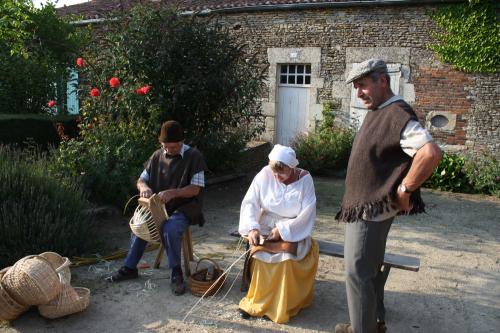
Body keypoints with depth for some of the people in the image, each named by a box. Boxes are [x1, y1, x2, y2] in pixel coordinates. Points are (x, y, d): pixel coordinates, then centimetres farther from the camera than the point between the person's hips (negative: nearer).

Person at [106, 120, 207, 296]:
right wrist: (144, 187, -17)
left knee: (170, 229, -33)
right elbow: (141, 180, 9)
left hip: (183, 208, -5)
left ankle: (176, 273, -15)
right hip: (159, 207, 5)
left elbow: (196, 188, -14)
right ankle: (130, 268, 1)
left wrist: (172, 193, -29)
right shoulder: (157, 156, 6)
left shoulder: (194, 156, -9)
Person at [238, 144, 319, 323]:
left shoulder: (305, 179, -12)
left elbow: (307, 215, -14)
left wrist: (283, 230, -22)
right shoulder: (264, 175, -9)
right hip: (265, 229, 2)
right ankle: (256, 302, -6)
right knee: (260, 256, -25)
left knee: (286, 260, -28)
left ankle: (279, 306, -8)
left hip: (293, 232, -1)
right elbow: (250, 203, -8)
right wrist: (252, 228, -24)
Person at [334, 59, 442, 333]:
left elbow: (431, 153, -33)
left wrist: (405, 189, -24)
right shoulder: (376, 112, 10)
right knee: (370, 269, 20)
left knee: (358, 272, -2)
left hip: (372, 209, -10)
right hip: (364, 207, 10)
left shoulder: (397, 114, -21)